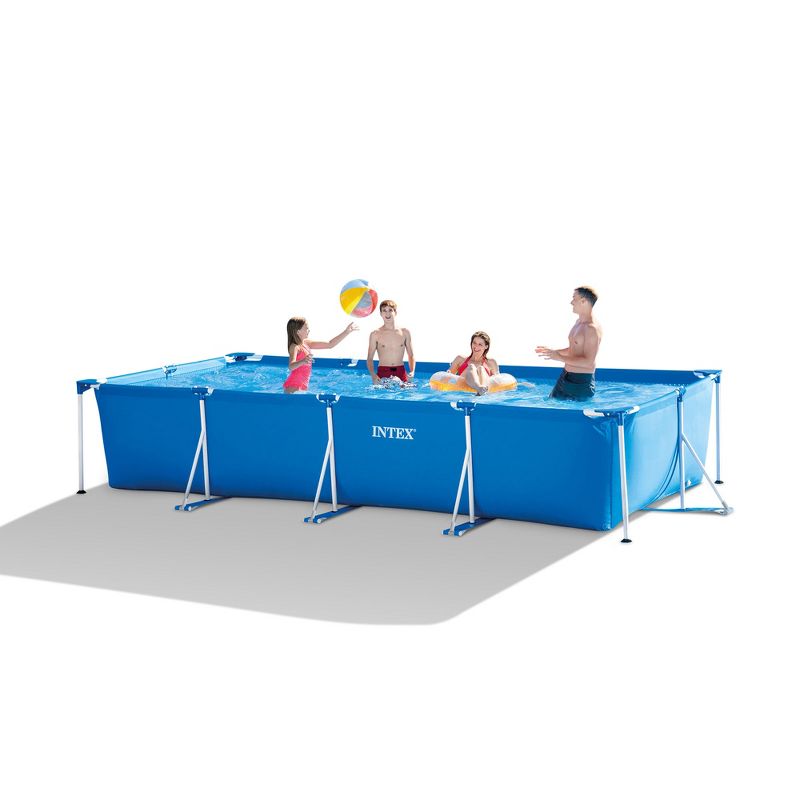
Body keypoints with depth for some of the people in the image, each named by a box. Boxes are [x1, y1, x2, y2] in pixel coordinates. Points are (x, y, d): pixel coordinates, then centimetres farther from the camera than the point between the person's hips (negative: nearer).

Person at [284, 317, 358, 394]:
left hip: (302, 387, 9)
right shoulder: (294, 347, -14)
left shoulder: (307, 343, 12)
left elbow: (330, 344, 19)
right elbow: (291, 367, -32)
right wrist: (303, 361, -53)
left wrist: (346, 332, 16)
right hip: (293, 387, -9)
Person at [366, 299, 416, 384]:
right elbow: (370, 358, 3)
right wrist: (373, 375, -14)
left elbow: (411, 356, 14)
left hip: (400, 372, 2)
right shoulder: (375, 334, 2)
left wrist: (412, 371, -4)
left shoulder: (405, 332, 8)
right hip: (383, 373, -2)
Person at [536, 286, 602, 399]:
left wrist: (560, 357, -26)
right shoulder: (579, 322, 11)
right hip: (565, 377, 10)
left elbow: (588, 362, -25)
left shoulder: (592, 329, -21)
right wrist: (553, 351, 12)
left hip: (581, 382, -10)